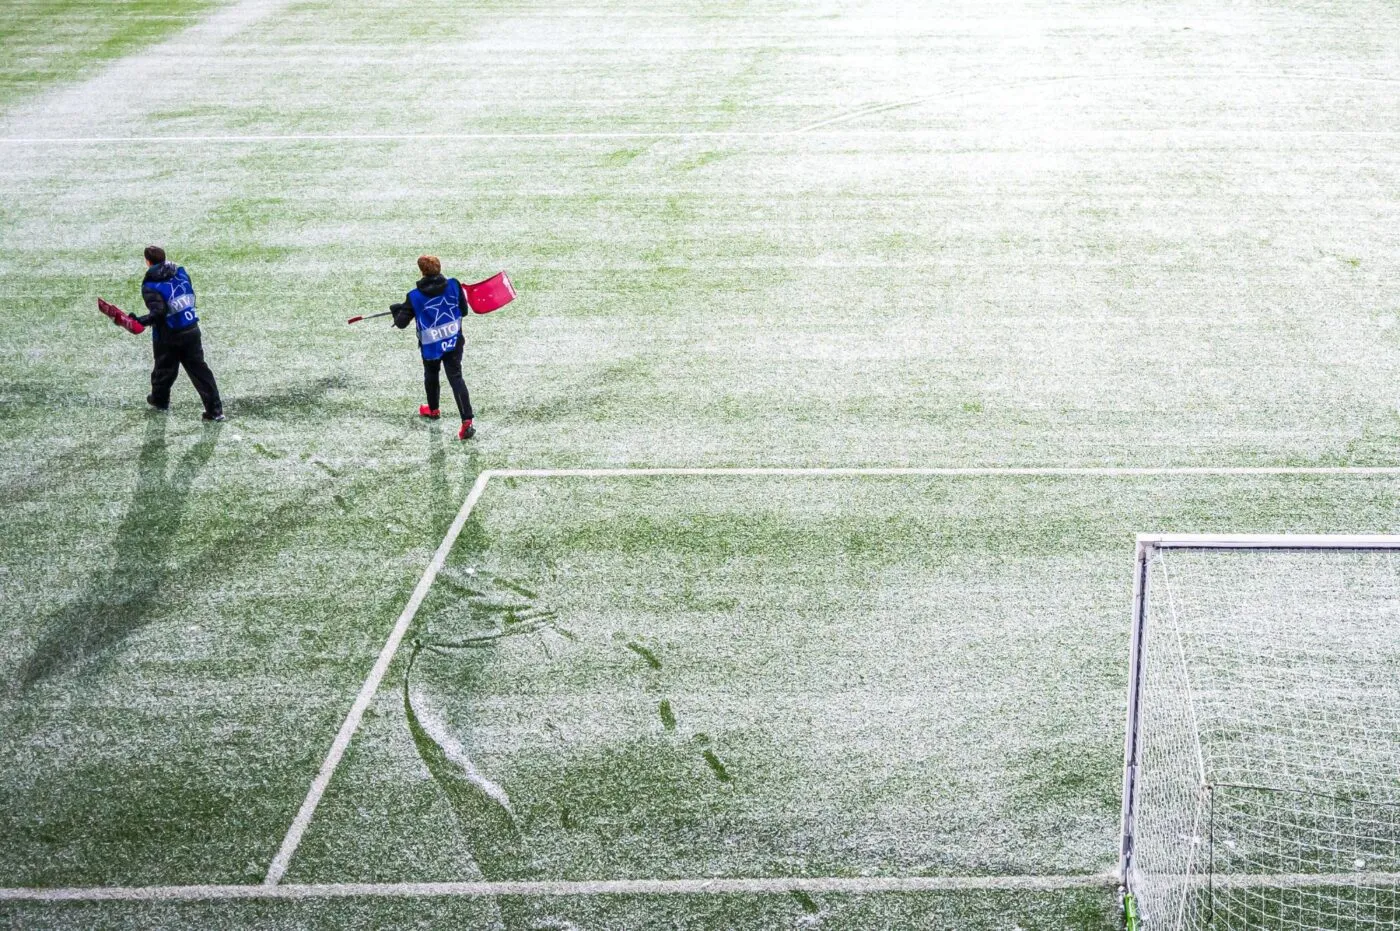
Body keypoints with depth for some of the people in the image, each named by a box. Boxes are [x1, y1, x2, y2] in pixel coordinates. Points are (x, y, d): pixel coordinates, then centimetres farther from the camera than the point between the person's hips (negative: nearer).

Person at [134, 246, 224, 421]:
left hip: (168, 337, -4)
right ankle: (215, 409, 0)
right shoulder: (181, 273, 5)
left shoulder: (150, 286, -13)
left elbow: (158, 312, -25)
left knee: (164, 368, 19)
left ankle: (159, 400, 42)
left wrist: (141, 321, -19)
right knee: (199, 369, 5)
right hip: (192, 331, 4)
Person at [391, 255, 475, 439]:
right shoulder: (453, 285, -9)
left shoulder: (414, 296, -13)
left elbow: (401, 323, -7)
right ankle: (467, 421, -16)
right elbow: (463, 310, 2)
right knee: (456, 378, -2)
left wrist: (396, 310, 15)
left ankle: (433, 409, 47)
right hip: (454, 341, 1)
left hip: (430, 346, -1)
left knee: (431, 376, 25)